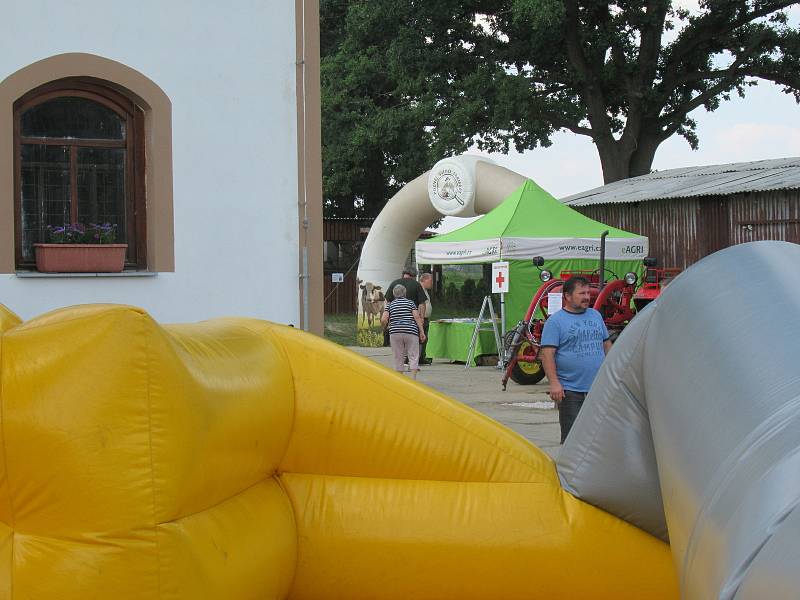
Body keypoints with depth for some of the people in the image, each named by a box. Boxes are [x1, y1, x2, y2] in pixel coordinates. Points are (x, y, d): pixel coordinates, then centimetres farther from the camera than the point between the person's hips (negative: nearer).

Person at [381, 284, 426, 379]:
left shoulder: (390, 305, 10)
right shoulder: (410, 303, 8)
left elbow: (383, 320, -1)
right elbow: (417, 317, -3)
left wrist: (386, 327, 20)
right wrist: (422, 332, -3)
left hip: (395, 333, 2)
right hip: (411, 332, -1)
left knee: (398, 358, 8)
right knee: (413, 357, 3)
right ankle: (413, 379, -8)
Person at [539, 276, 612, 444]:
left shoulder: (595, 315, 13)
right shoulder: (555, 321, -5)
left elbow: (606, 344, 20)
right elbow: (548, 354, -12)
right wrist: (554, 383, -20)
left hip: (599, 389, 5)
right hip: (570, 391, -5)